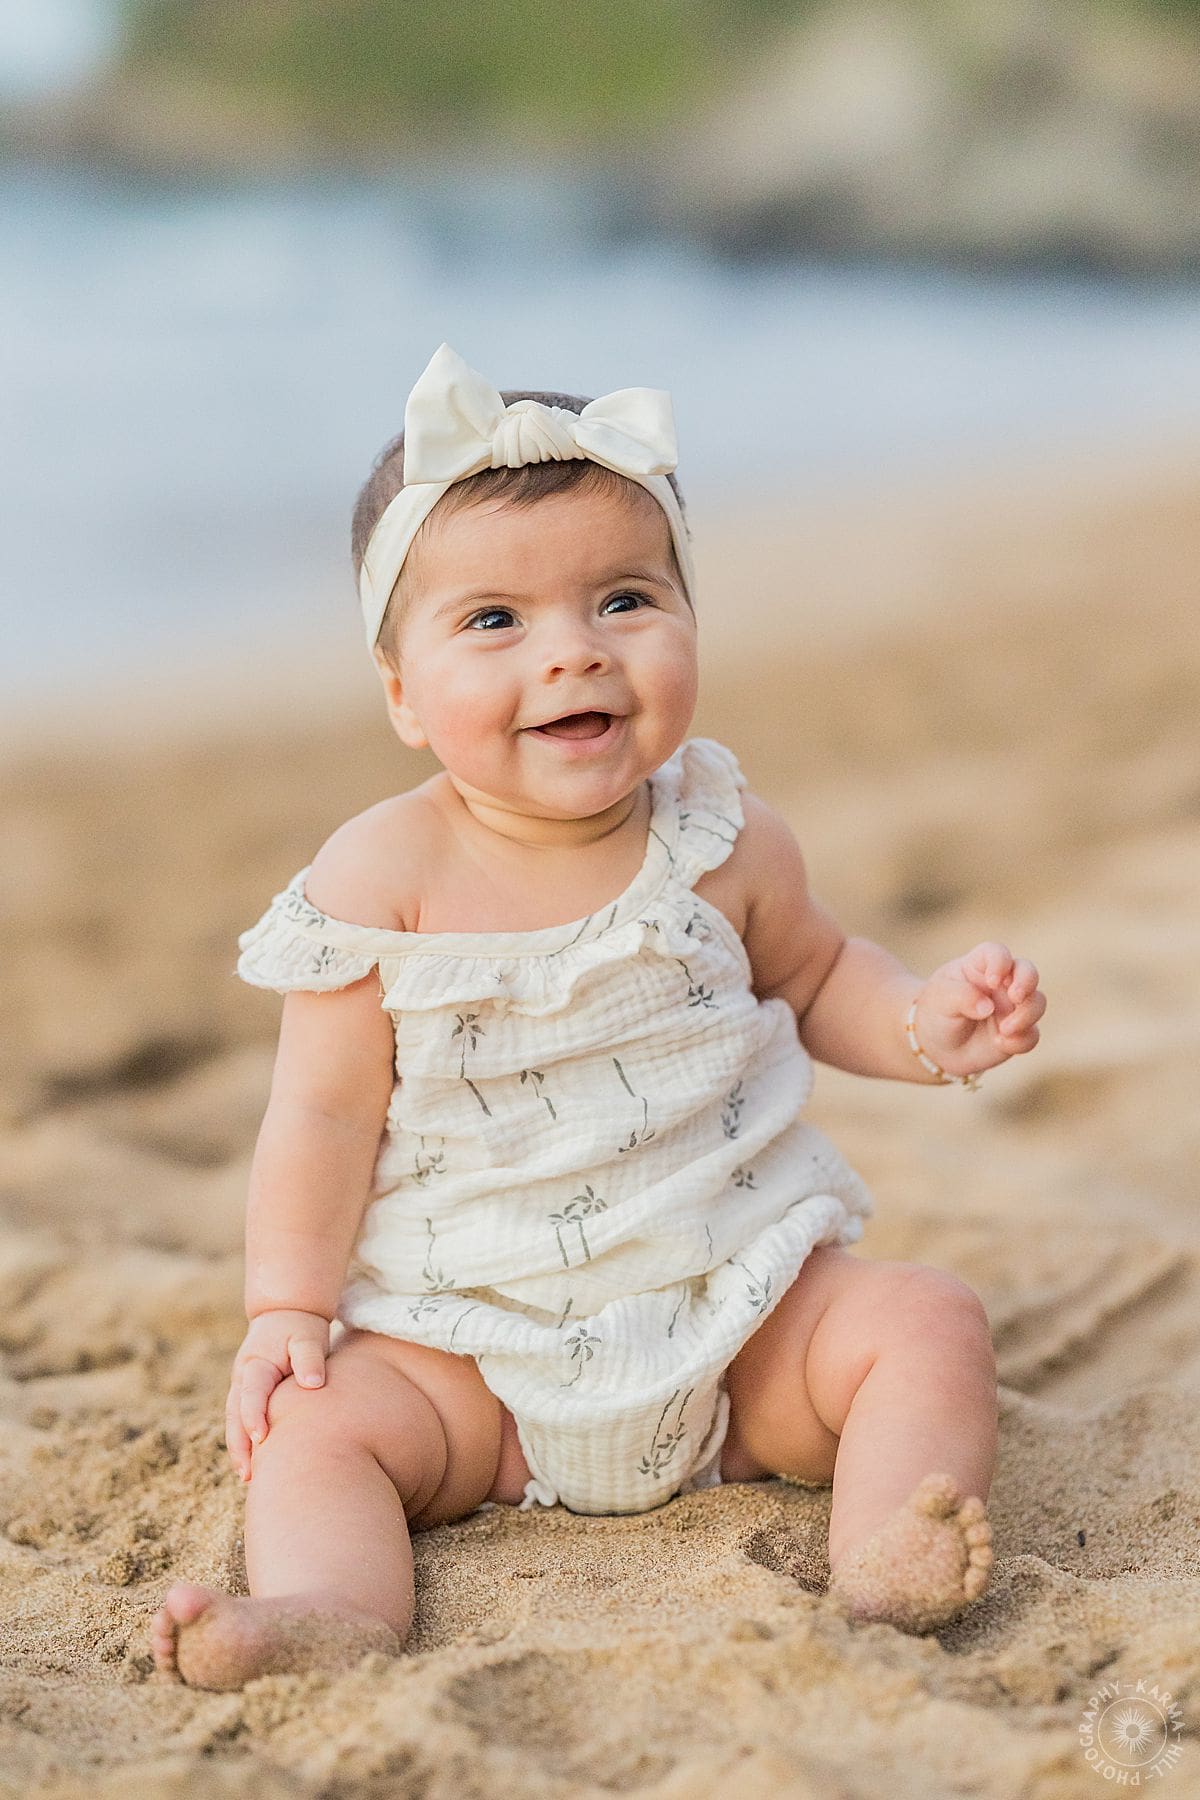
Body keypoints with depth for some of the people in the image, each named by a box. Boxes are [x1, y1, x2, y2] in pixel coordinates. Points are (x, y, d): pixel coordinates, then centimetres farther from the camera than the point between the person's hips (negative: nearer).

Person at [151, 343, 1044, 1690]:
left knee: (928, 1324, -18)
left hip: (742, 1311, 2)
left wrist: (922, 1024, -5)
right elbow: (325, 1114, -6)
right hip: (473, 1348, -1)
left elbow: (812, 976, 15)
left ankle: (883, 1564, -33)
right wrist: (287, 1310, -11)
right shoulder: (384, 877, -11)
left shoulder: (725, 843, -4)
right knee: (318, 1423, -22)